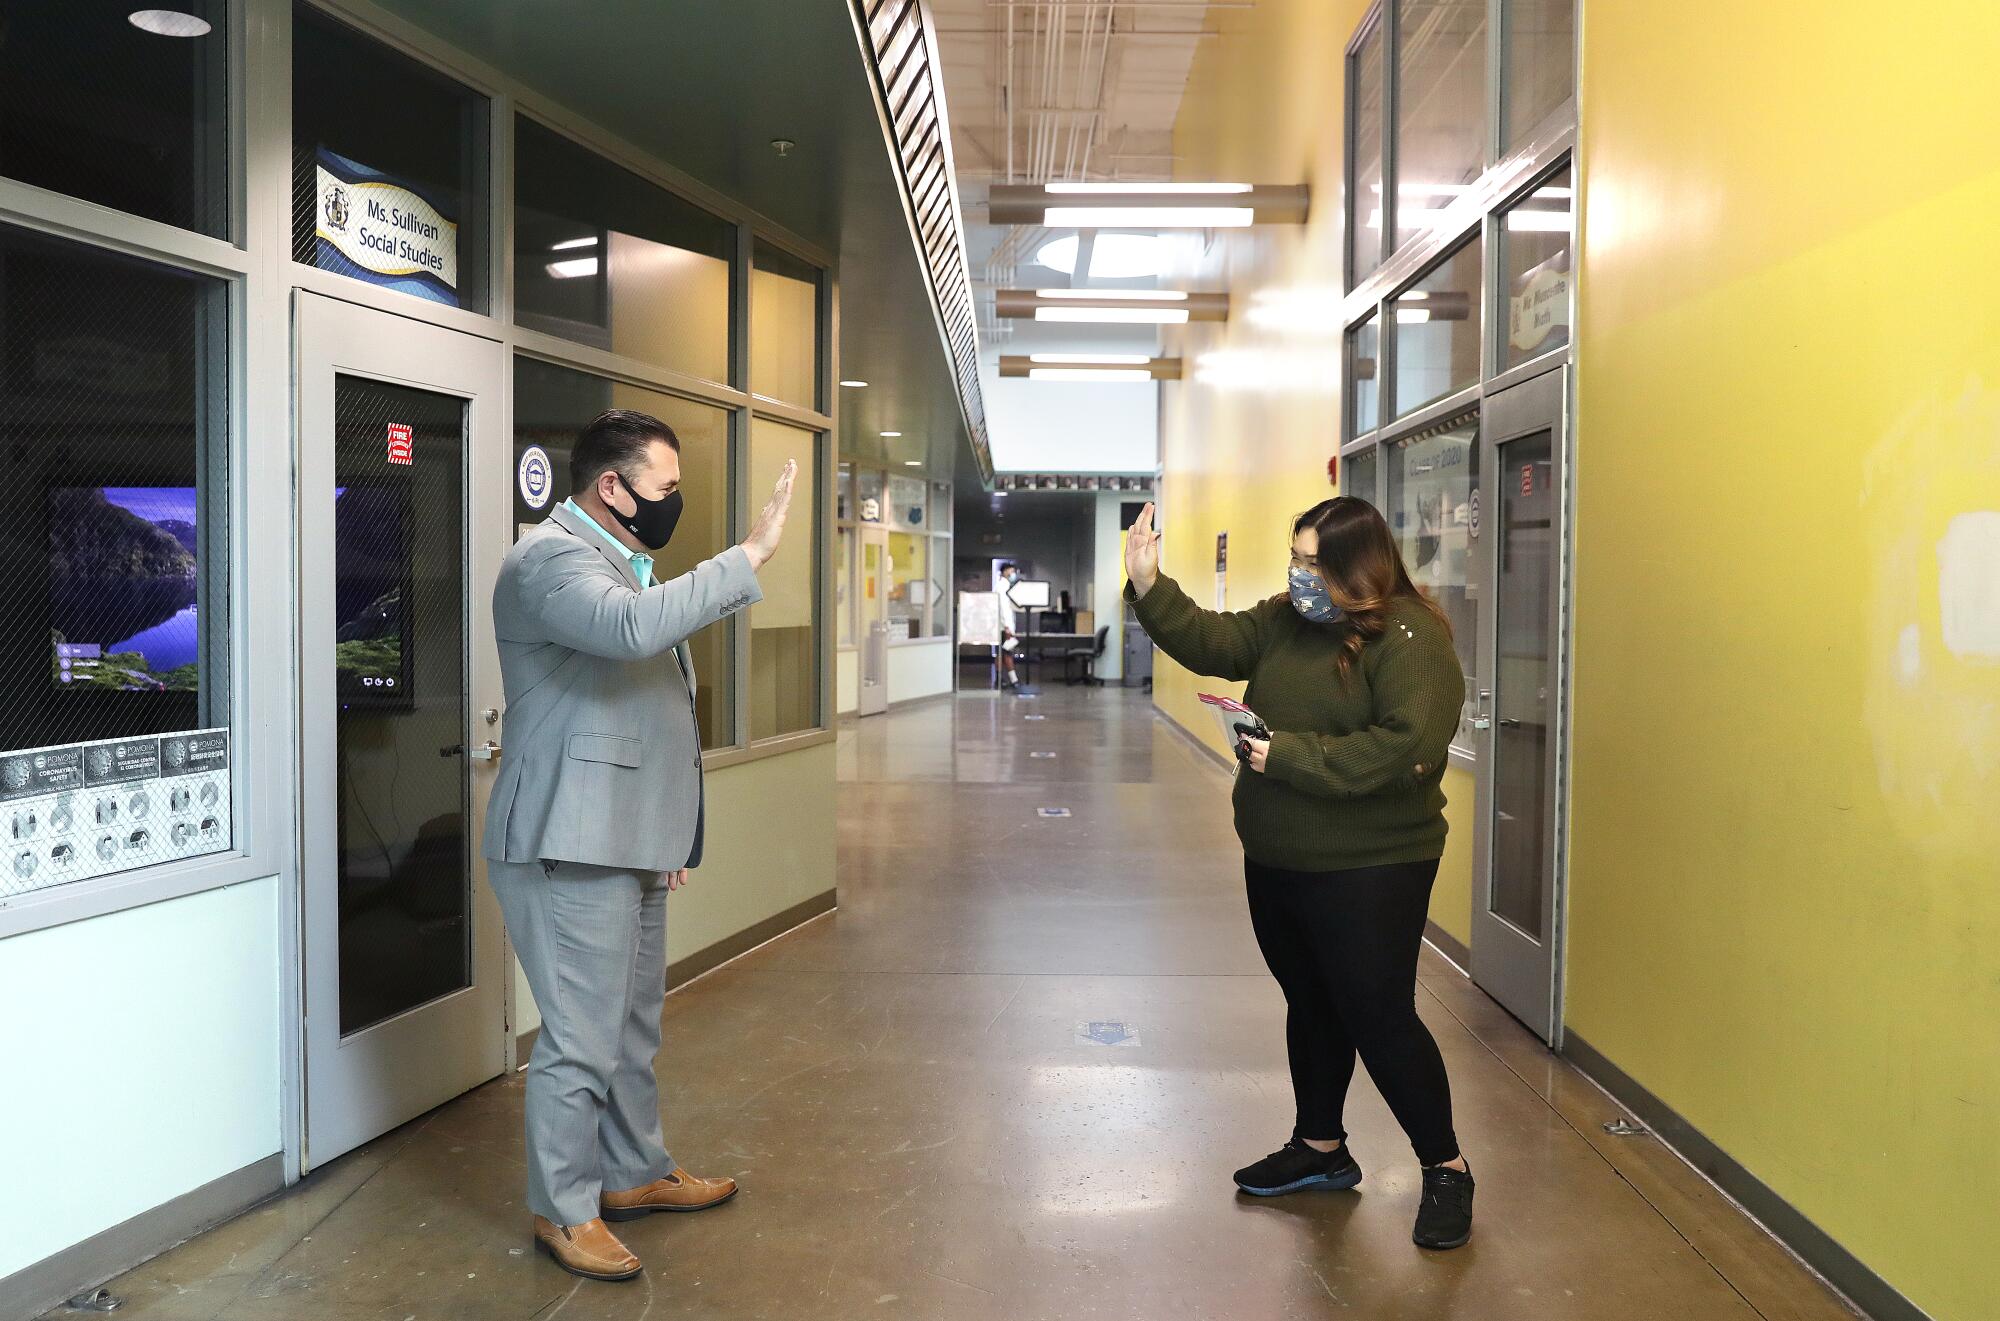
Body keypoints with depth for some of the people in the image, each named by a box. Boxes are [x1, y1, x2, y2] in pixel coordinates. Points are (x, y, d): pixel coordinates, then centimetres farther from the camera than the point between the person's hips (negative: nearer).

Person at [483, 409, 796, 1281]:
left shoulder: (618, 562, 19)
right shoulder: (551, 559, -13)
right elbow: (633, 628, -36)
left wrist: (668, 834, 22)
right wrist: (750, 555, -31)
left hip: (629, 844, 10)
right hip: (574, 847, -10)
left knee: (634, 1027, 19)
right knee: (581, 1039, -2)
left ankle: (634, 1173, 33)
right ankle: (563, 1210, 14)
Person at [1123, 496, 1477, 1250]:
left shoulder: (1410, 637, -17)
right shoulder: (1286, 620, 6)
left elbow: (1409, 747, -28)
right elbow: (1213, 643, 0)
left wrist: (1290, 757, -24)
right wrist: (1149, 588, -14)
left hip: (1368, 872, -8)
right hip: (1276, 864, 8)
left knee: (1380, 1019, -1)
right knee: (1310, 1005, 19)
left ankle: (1445, 1170, 19)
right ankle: (1320, 1148, 37)